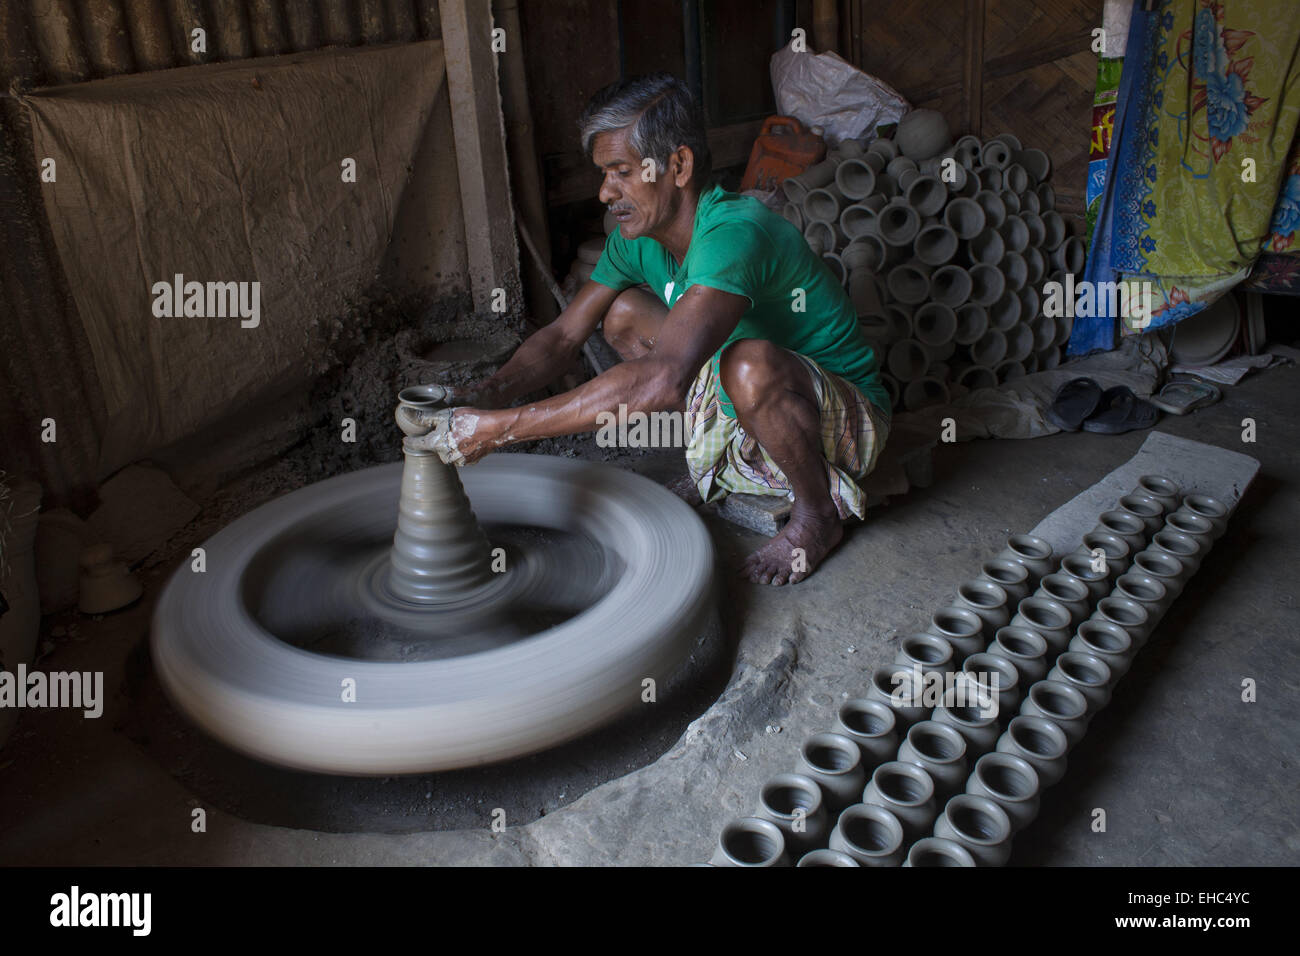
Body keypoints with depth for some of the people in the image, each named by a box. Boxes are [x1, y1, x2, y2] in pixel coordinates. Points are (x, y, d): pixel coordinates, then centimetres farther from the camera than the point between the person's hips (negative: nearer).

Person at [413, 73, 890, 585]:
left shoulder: (733, 233, -33)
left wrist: (501, 428, -43)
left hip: (848, 419, -7)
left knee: (750, 363, -39)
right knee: (624, 314, -2)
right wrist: (489, 393, -23)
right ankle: (727, 465, 8)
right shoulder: (636, 237, -6)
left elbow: (662, 381, -45)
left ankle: (818, 513, -9)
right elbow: (563, 336, -2)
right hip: (742, 409, 7)